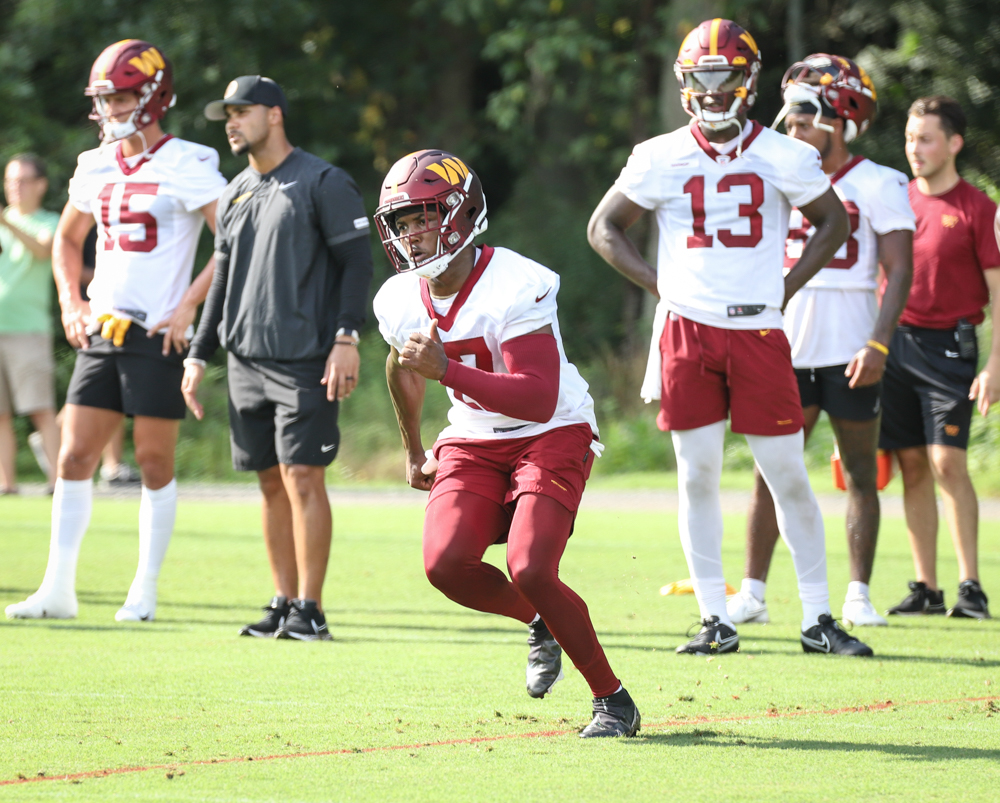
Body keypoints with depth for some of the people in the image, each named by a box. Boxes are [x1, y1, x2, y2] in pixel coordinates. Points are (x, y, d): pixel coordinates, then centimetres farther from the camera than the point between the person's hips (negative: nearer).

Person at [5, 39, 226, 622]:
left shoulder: (189, 167, -8)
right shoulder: (97, 167, 11)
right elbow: (68, 239, 27)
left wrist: (189, 305, -14)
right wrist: (72, 301, 13)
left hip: (157, 335, -6)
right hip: (101, 333, 6)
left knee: (155, 461, 1)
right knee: (75, 456, 1)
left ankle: (146, 591, 9)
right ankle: (58, 589, 3)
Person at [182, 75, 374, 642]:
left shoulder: (323, 184, -4)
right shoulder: (236, 194, 17)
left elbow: (357, 262, -7)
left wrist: (347, 338, -17)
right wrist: (199, 355, 18)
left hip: (306, 360, -7)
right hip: (247, 361, 7)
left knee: (302, 477, -10)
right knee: (273, 482, 7)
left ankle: (310, 610, -8)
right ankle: (284, 602, 12)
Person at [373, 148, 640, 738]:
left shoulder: (516, 287, -25)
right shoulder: (401, 300, -3)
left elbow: (540, 401, -33)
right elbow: (405, 371, 22)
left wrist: (445, 368, -39)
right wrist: (414, 452, 33)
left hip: (553, 435, -6)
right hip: (474, 441, 6)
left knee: (529, 569, -24)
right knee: (446, 563, -18)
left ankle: (613, 699, -4)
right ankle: (542, 623, 14)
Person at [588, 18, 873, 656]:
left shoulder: (783, 157, 0)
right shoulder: (661, 159, 1)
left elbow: (833, 222, 13)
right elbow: (604, 228, 11)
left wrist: (786, 288, 4)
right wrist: (662, 287, 2)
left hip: (758, 332, -1)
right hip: (687, 332, 1)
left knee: (788, 476, 0)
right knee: (698, 477, 2)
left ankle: (819, 619, 8)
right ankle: (716, 621, 10)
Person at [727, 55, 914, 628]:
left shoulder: (878, 186, -4)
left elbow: (899, 271, -8)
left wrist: (879, 343, -18)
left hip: (850, 353, -4)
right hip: (788, 351, 4)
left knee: (861, 474, 3)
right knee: (770, 473, 1)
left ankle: (859, 596, 9)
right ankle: (753, 592, 4)